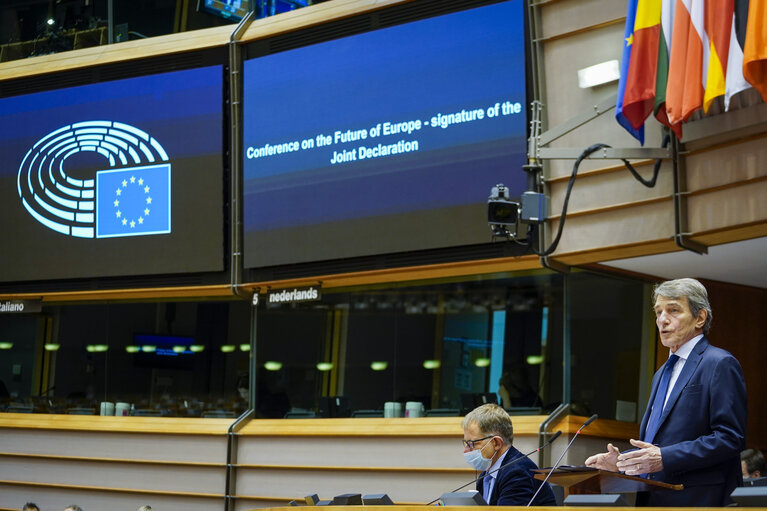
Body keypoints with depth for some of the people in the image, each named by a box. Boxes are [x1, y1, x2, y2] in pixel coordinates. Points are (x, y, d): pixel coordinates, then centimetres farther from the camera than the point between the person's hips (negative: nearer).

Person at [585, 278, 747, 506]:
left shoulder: (720, 365, -6)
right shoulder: (662, 374, 22)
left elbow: (730, 437, -15)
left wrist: (665, 458, -21)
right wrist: (622, 460, 6)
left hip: (695, 499, -8)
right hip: (652, 499, 8)